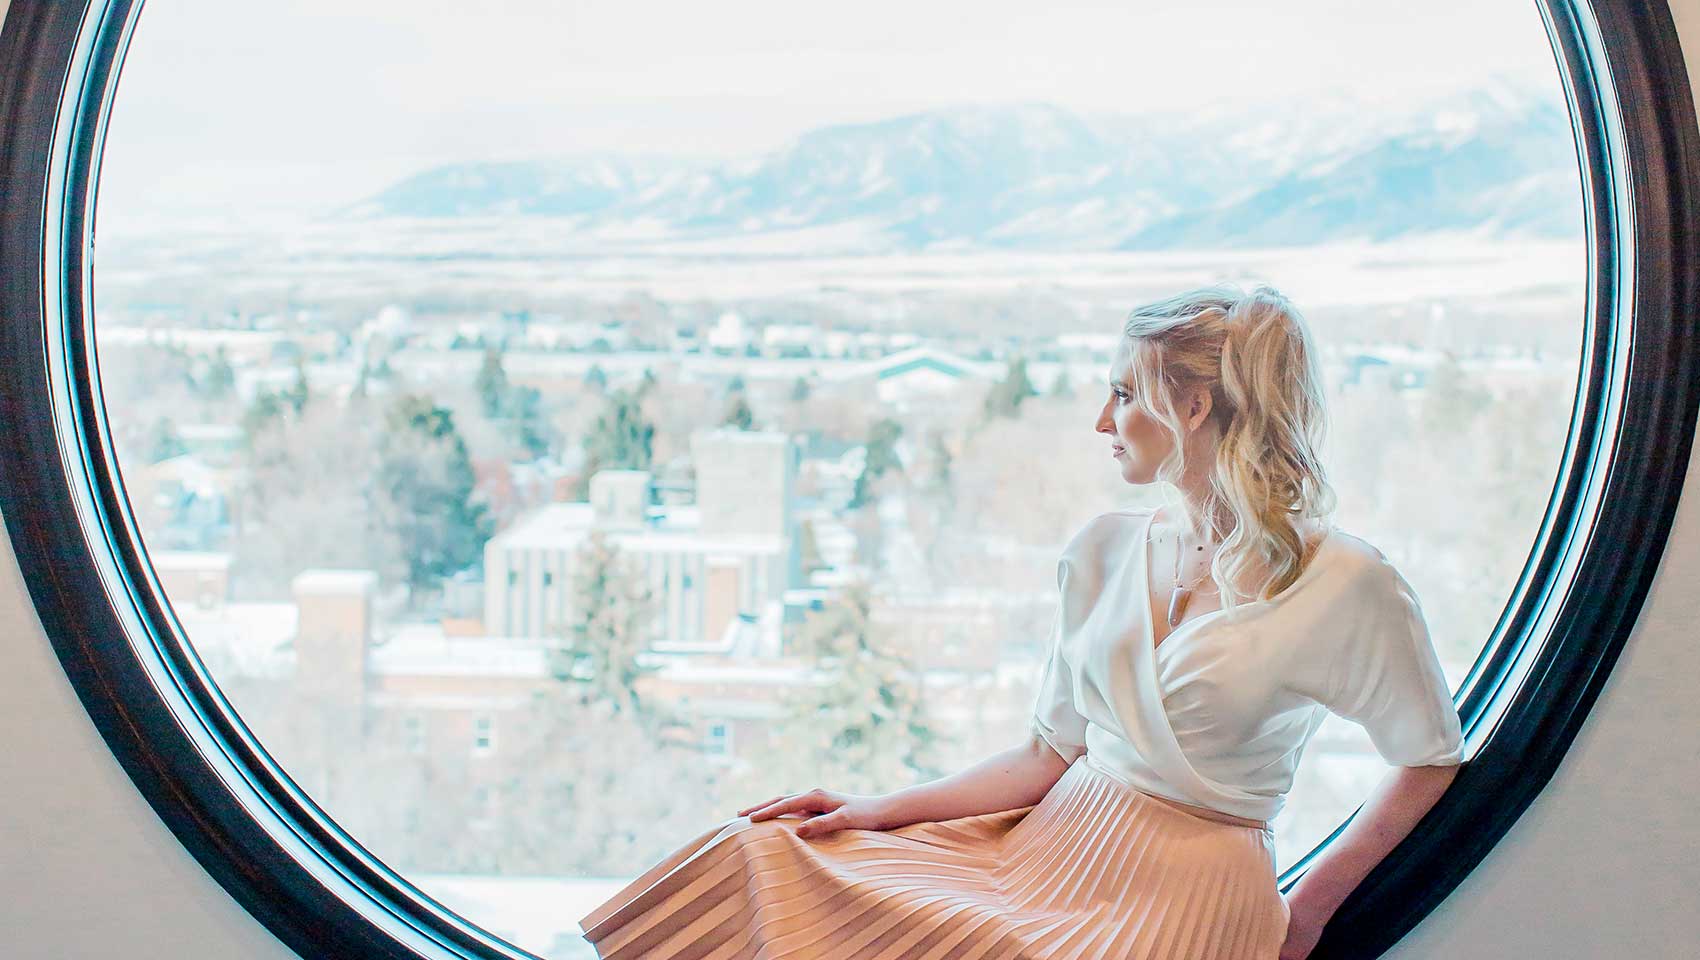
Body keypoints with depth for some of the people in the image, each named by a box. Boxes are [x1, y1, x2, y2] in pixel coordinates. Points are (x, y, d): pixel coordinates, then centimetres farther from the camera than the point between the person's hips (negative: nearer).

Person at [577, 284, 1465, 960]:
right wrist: (881, 810, 2)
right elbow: (1050, 752, 10)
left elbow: (1431, 759, 2)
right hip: (1048, 850, 6)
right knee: (760, 862, -11)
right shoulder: (1102, 552, 8)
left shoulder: (1345, 585, -9)